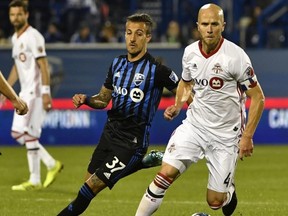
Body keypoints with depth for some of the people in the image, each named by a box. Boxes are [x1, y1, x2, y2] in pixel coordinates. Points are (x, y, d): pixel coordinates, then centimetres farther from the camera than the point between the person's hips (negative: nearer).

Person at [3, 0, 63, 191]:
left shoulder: (33, 36, -13)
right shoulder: (15, 38, 16)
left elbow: (43, 65, -19)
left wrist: (45, 92, -25)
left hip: (36, 92, -10)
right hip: (25, 93, 10)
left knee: (29, 133, -11)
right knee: (17, 133, 9)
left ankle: (35, 181, -5)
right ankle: (52, 164, 14)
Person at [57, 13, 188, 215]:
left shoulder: (157, 69, -13)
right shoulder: (117, 63, 7)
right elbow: (103, 99, 16)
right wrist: (86, 99, -4)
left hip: (132, 141, -8)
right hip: (110, 131, 8)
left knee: (93, 186, -11)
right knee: (89, 180, 16)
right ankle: (143, 162, 27)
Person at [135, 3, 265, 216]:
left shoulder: (235, 56, -17)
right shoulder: (190, 53, -1)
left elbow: (257, 97, -10)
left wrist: (247, 137, -14)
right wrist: (177, 107, 1)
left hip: (226, 135, -3)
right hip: (194, 126, 3)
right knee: (166, 174, -17)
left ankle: (229, 190, 37)